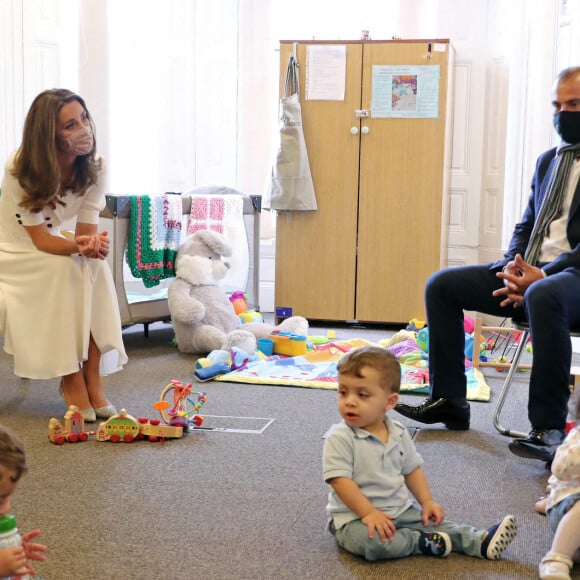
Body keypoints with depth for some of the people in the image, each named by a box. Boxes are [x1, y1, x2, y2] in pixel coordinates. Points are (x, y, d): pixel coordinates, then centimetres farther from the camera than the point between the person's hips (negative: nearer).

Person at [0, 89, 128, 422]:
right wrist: (78, 246, -44)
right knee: (68, 269, -31)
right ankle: (71, 378, -22)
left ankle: (93, 376, -23)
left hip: (53, 246, 4)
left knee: (96, 268, -26)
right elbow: (40, 239, -25)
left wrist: (94, 244, -39)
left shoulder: (94, 168, -12)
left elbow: (87, 232, -14)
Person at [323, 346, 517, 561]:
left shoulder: (399, 434, 3)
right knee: (367, 540, -33)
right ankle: (425, 543, -20)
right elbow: (340, 480, -21)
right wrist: (369, 513, -26)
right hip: (354, 517, -6)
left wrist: (427, 501, 3)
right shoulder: (339, 439, -16)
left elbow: (412, 470, 14)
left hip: (400, 511, 6)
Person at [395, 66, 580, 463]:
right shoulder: (548, 161, 19)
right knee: (441, 286, -3)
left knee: (543, 296, -42)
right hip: (529, 272, 8)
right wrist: (513, 267, -2)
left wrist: (542, 275, -23)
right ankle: (449, 400, 1)